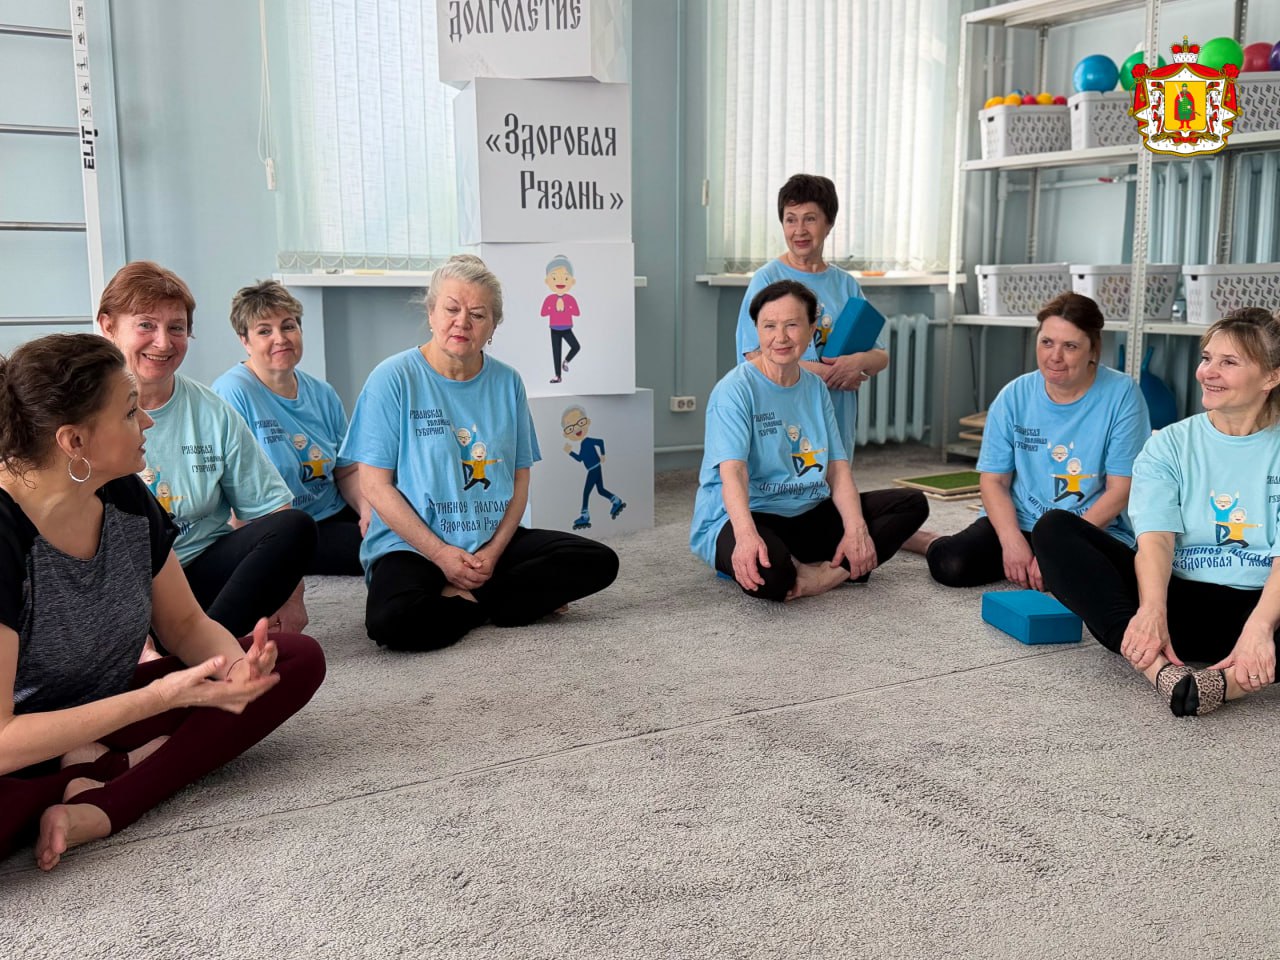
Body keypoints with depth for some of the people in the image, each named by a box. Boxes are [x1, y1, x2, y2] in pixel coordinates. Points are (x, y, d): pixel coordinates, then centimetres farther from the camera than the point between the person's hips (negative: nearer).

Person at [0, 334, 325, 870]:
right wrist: (160, 697, -32)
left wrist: (237, 665, -18)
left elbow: (185, 624, 5)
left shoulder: (126, 499, -6)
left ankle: (99, 809, -16)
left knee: (299, 659, -5)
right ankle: (123, 765, -12)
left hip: (105, 715, 8)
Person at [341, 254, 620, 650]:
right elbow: (374, 484, -8)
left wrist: (495, 550, -10)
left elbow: (520, 479, 7)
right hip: (411, 548, -4)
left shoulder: (507, 383, 7)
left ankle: (465, 598, -10)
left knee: (599, 562, -13)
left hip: (493, 545, 4)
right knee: (392, 621, -35)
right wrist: (441, 554, -14)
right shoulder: (394, 378, -5)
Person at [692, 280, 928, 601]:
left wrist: (856, 530, -13)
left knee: (912, 503, -4)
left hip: (808, 514, 8)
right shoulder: (736, 389, -12)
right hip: (745, 516, -7)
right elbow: (732, 471, -25)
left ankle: (821, 576, -20)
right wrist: (746, 535, -43)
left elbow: (837, 468, 4)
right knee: (768, 572, -41)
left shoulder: (815, 388, 10)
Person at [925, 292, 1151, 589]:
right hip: (1019, 522, 1)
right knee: (952, 566, -24)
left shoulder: (1122, 394, -8)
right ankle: (932, 543, 13)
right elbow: (993, 479, -1)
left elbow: (1120, 490, -9)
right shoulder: (1014, 395, -1)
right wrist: (1013, 541, -19)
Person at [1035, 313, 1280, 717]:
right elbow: (1156, 537, -8)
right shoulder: (1170, 445, 8)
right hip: (1179, 598, 2)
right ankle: (1158, 667, -37)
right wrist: (1152, 610, -28)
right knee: (1054, 526, -20)